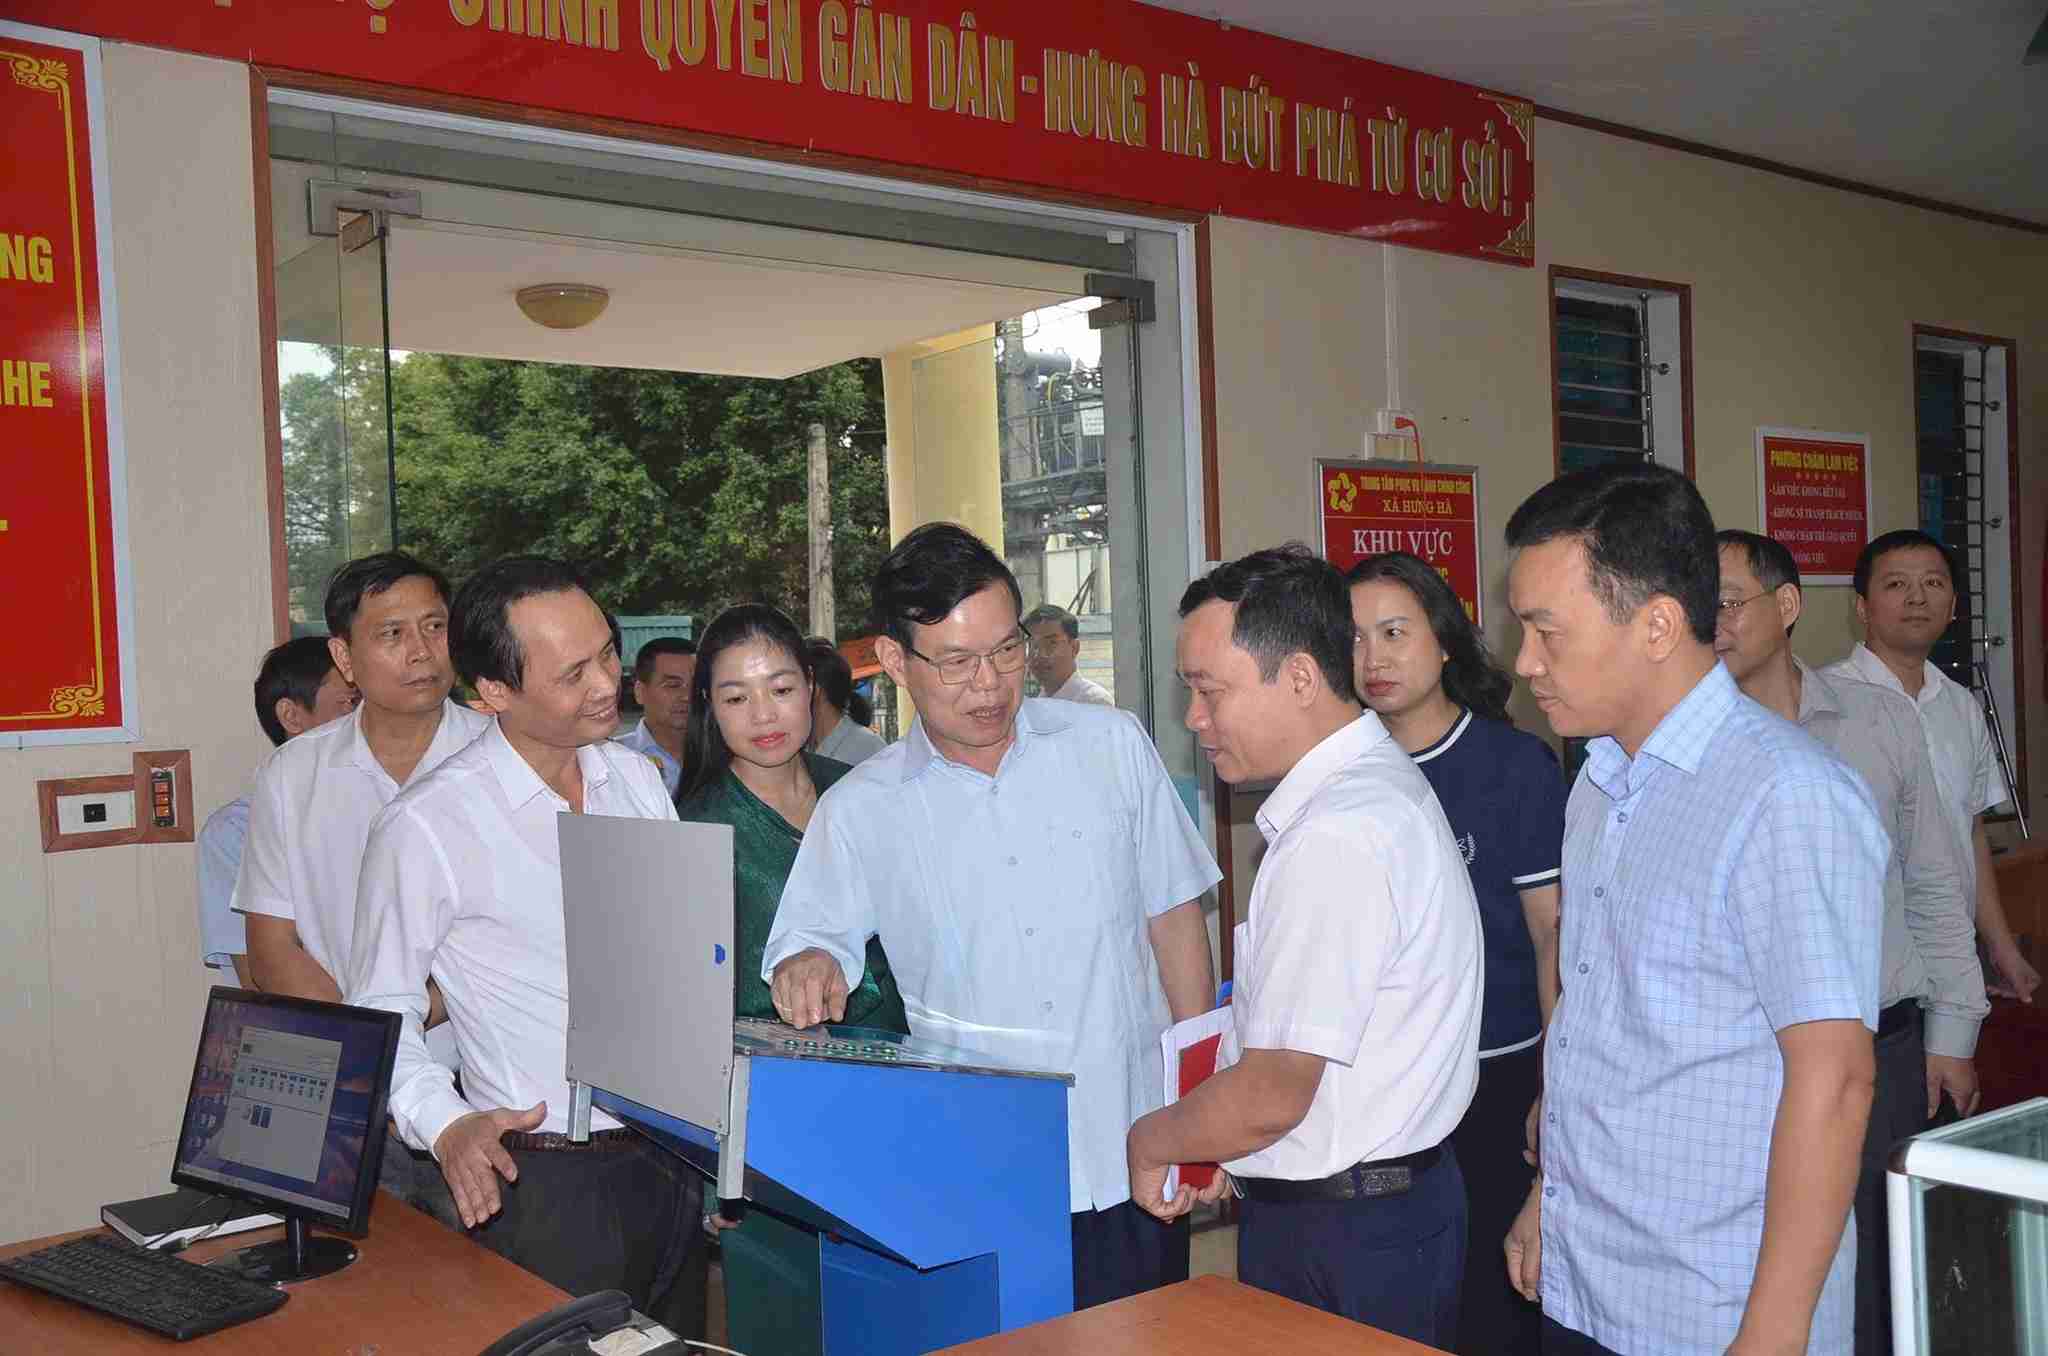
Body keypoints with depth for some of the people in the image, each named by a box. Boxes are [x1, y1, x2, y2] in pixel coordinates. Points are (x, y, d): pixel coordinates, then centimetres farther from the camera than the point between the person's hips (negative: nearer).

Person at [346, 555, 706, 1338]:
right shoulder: (427, 826, -14)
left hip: (670, 1160, 6)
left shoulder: (638, 779, 5)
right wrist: (445, 1126, -22)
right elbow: (382, 1015, -7)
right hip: (543, 1180, -6)